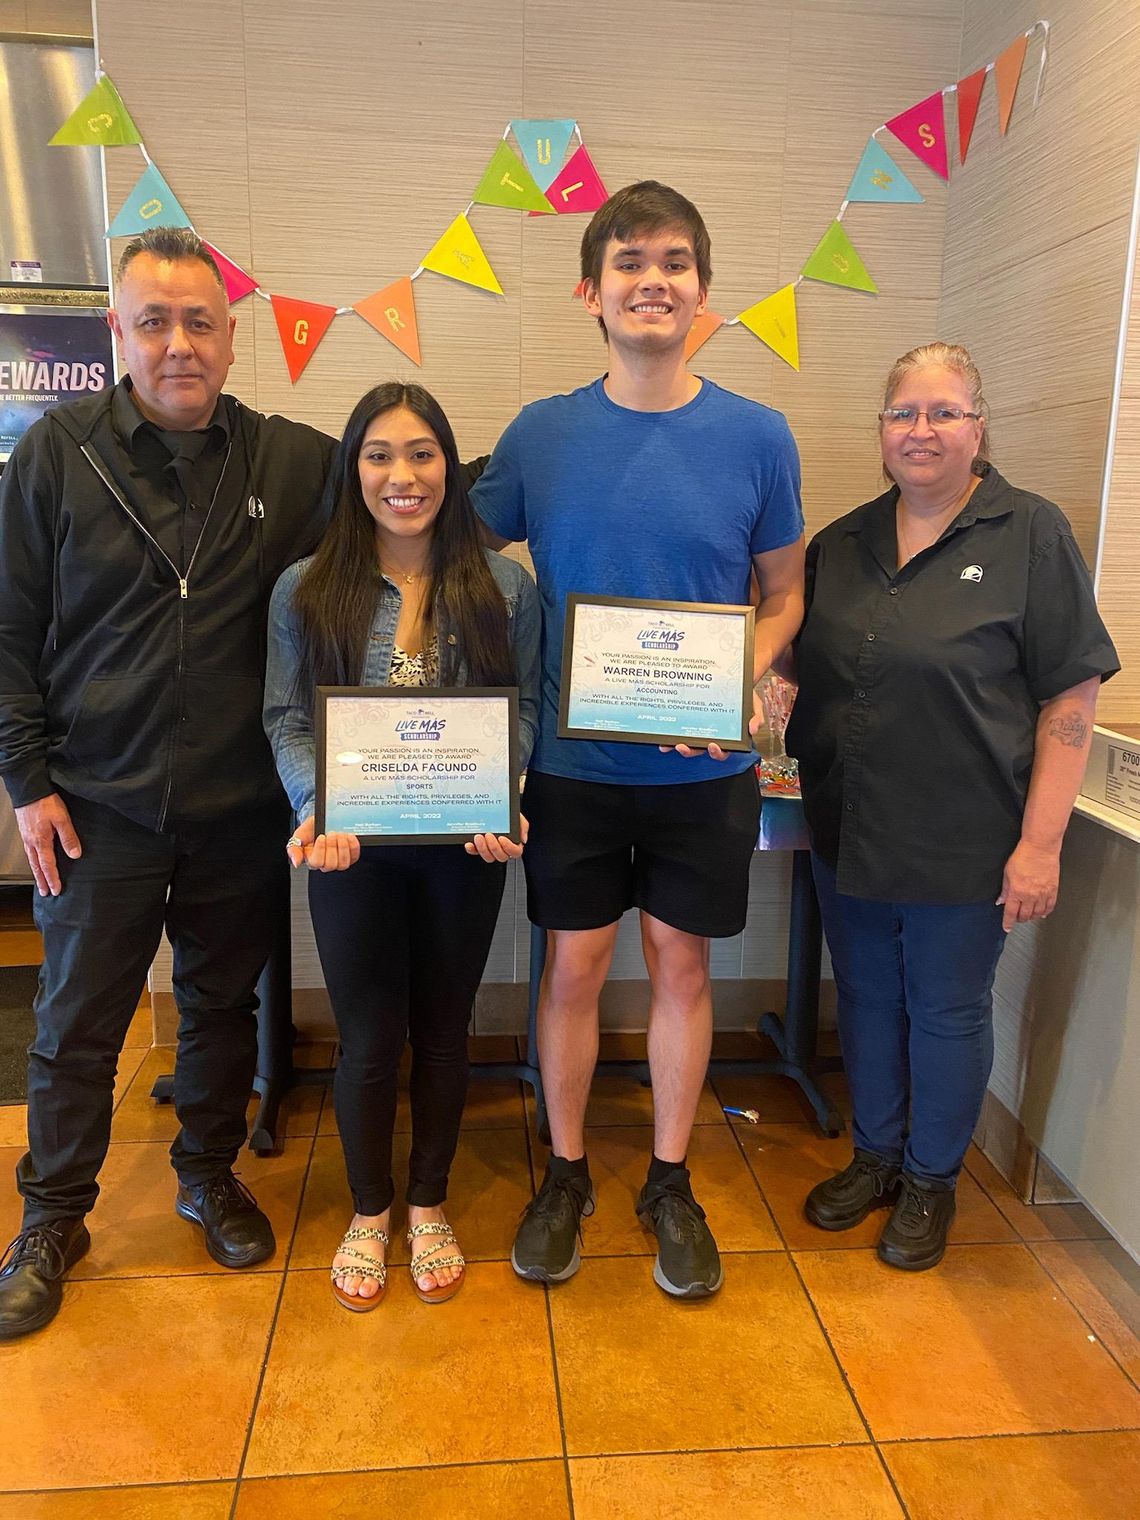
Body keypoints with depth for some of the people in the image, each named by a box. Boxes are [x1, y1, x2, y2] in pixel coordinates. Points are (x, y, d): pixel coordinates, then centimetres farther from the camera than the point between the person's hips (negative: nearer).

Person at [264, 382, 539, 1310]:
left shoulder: (503, 587, 1)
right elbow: (287, 718, -1)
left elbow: (523, 707, 0)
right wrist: (318, 811, -19)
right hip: (354, 848, 0)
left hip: (465, 847, 1)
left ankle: (429, 1207, 37)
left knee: (443, 1030, 14)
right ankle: (369, 1213, 35)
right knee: (368, 1039, 10)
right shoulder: (305, 590, 0)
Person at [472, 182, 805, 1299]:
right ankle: (566, 1174, 31)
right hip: (571, 758, 1)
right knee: (574, 964, 10)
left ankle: (670, 1183, 31)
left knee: (680, 964, 11)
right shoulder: (540, 432, -1)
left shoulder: (756, 436, -3)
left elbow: (783, 594, 5)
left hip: (703, 768, 0)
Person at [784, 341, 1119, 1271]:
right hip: (848, 834, 5)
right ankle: (876, 1155, 38)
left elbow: (1071, 697, -10)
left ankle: (931, 1179, 33)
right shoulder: (841, 545, 8)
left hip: (964, 845, -4)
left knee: (947, 1012, 10)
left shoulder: (1031, 534, -7)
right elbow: (807, 674, 15)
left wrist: (1041, 843, -14)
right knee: (867, 1000, 17)